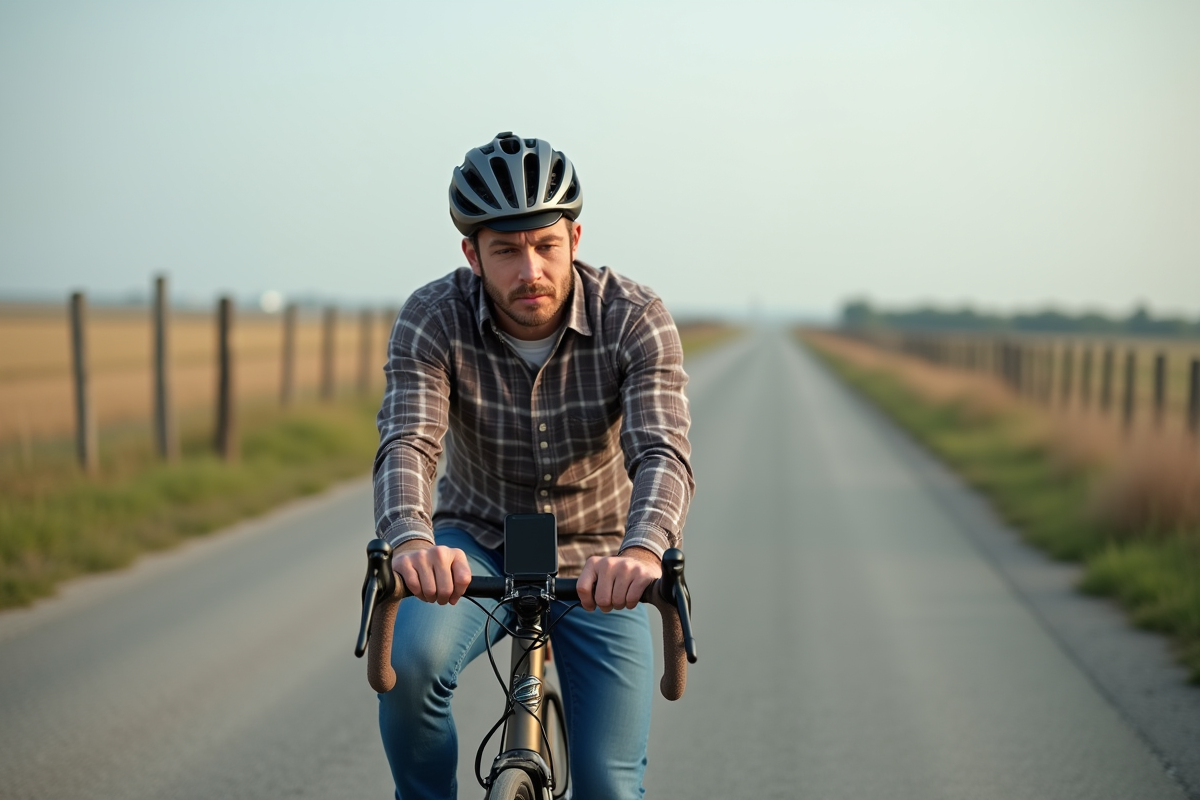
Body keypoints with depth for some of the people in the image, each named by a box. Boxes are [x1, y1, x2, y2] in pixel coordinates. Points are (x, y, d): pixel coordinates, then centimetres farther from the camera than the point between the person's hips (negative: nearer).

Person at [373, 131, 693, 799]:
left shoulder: (635, 318, -20)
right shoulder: (433, 319, -19)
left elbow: (663, 451, -33)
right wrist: (412, 541, -55)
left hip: (597, 566, 0)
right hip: (476, 548, 0)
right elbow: (407, 444, -32)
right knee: (409, 660, -32)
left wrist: (642, 551, -55)